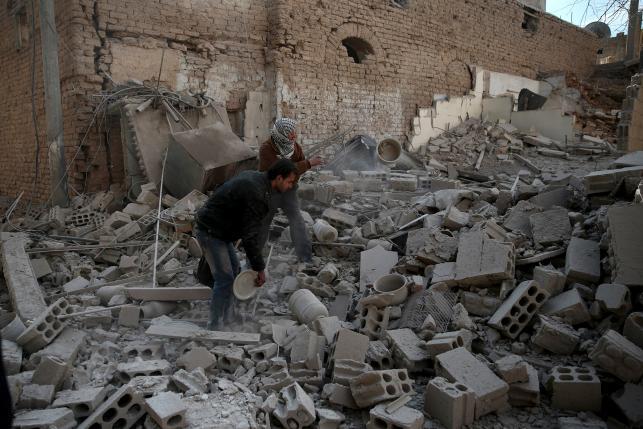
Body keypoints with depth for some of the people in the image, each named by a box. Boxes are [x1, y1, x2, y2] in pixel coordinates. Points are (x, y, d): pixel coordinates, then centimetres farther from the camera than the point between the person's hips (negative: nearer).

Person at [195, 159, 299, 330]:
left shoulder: (254, 177, 5)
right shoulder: (257, 194, -27)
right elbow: (251, 235, -25)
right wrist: (259, 268, -17)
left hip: (217, 229, 11)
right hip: (211, 232, -11)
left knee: (233, 270, 16)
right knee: (225, 278, -8)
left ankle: (226, 319, 25)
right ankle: (215, 326, 4)